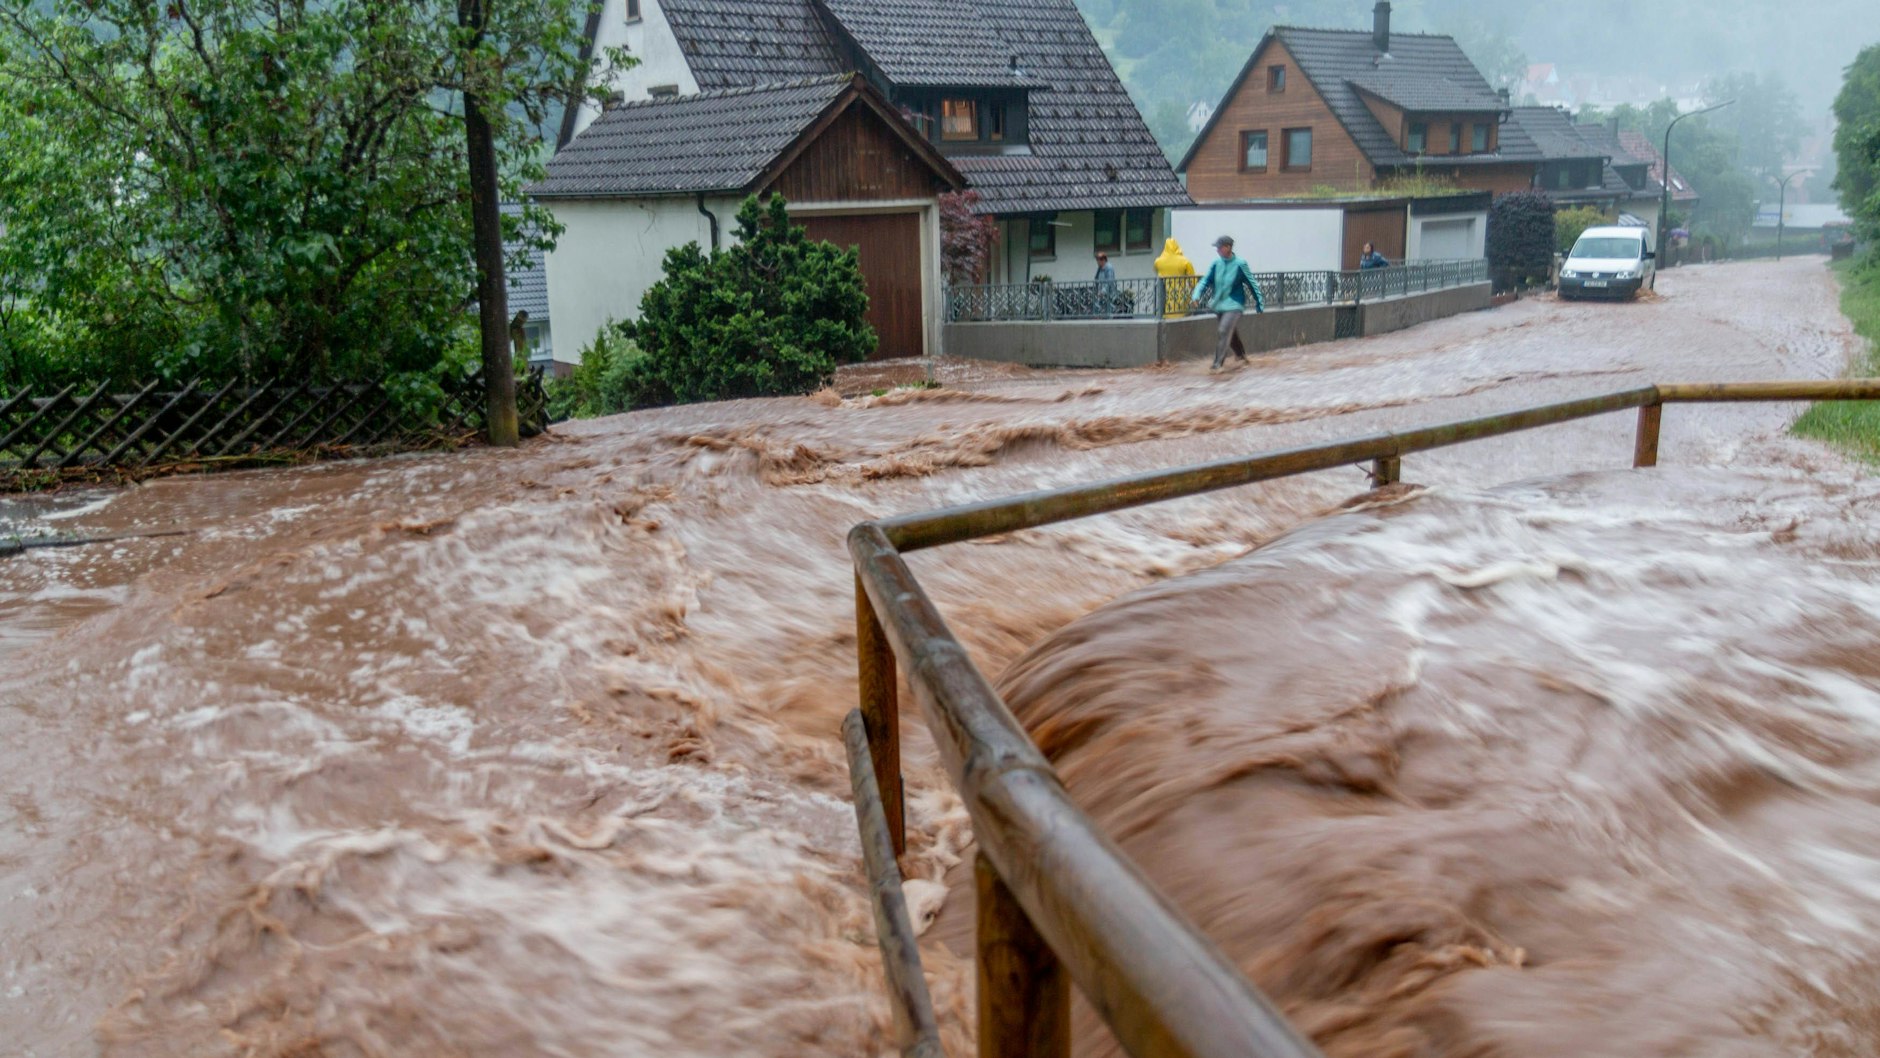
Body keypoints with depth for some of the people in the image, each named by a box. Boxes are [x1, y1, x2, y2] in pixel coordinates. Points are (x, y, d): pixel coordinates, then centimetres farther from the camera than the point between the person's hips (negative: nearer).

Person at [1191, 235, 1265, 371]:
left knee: (1224, 331, -20)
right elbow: (1206, 280, 0)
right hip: (1219, 304, 6)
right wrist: (1197, 295, -18)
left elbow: (1252, 284, -4)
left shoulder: (1240, 264, -12)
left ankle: (1218, 363, -17)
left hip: (1234, 304, -6)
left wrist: (1259, 303, 1)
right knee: (1232, 333, 20)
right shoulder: (1216, 263, 0)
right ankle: (1241, 355, 43)